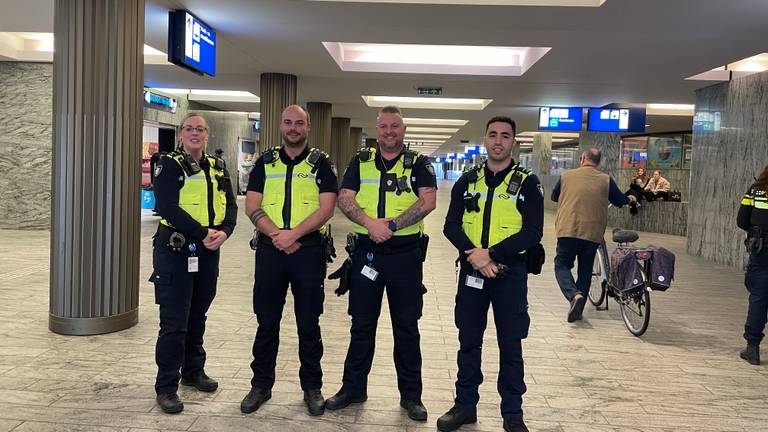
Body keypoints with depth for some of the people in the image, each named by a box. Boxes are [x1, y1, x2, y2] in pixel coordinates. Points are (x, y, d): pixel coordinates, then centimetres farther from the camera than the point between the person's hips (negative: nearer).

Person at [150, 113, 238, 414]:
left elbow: (230, 205, 7)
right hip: (175, 250, -6)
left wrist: (224, 232, -13)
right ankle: (166, 387, 9)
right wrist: (202, 233, -22)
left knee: (197, 316, 17)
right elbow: (167, 207, -17)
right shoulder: (169, 164, -5)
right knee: (174, 322, -3)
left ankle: (193, 371, 33)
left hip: (208, 252, 6)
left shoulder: (217, 168, 12)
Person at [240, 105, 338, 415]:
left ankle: (312, 387, 20)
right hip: (270, 248, 2)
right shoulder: (265, 163, 11)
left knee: (308, 323, 6)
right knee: (266, 321, 9)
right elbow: (252, 206, 2)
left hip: (309, 249, -2)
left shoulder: (320, 163, 4)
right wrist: (276, 234, -13)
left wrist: (293, 234, -17)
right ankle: (261, 385, 23)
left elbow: (326, 207, -7)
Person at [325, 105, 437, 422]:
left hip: (406, 254, -1)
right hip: (366, 252, 2)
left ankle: (411, 395, 21)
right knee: (361, 324, 11)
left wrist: (392, 224, -20)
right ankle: (353, 388, 26)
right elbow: (344, 199, -1)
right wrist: (370, 222, -18)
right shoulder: (361, 161, 8)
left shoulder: (418, 164, 3)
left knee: (407, 327, 8)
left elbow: (428, 201, -11)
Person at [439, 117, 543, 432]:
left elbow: (532, 232, -10)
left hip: (510, 271, -2)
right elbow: (451, 225, 0)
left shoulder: (527, 183, -1)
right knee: (468, 341, 11)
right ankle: (465, 406, 26)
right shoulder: (467, 181, 8)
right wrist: (473, 254, -17)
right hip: (471, 270, 3)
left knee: (510, 345, 6)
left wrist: (490, 254, -20)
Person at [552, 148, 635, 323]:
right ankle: (578, 310, 16)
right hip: (593, 232, 2)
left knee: (562, 265, 7)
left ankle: (574, 295, -19)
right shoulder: (606, 179, 4)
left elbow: (554, 197, 19)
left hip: (568, 230, -2)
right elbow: (620, 201, 13)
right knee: (585, 270, 14)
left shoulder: (566, 176, 4)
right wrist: (629, 199, 37)